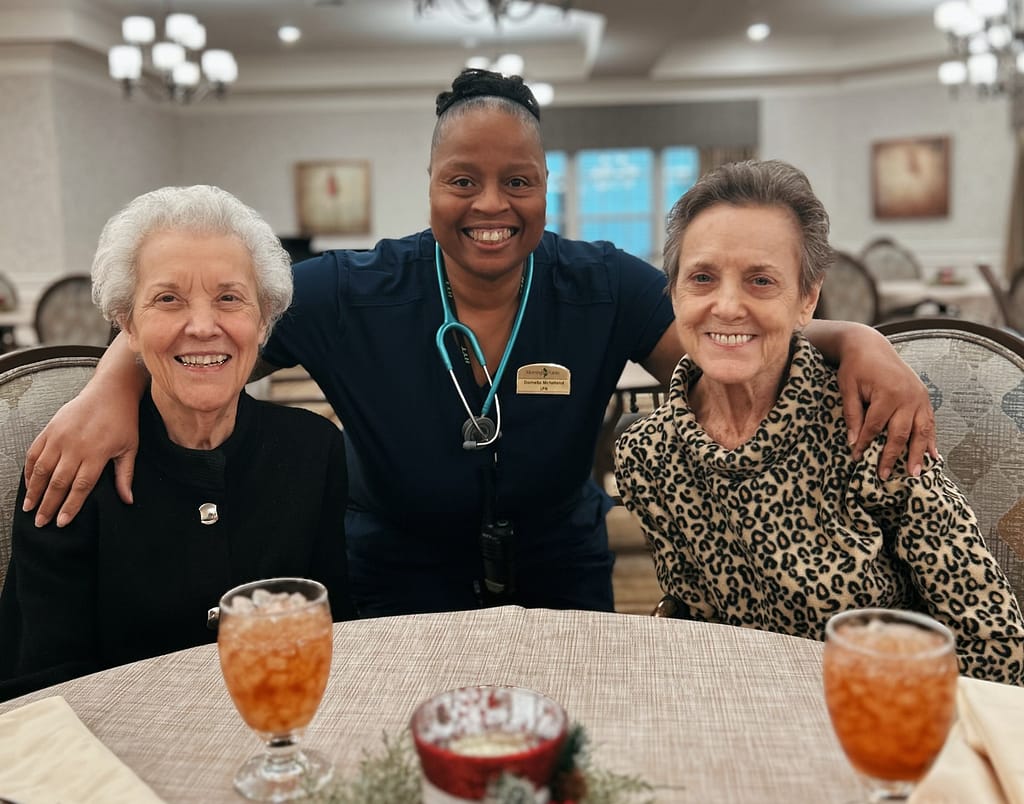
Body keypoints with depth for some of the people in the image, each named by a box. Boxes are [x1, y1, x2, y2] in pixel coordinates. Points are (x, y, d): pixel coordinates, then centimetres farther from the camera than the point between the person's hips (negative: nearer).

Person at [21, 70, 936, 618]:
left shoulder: (604, 288, -15)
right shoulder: (352, 295, -17)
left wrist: (857, 340, -33)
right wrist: (114, 386, -30)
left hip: (562, 586, 2)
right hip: (399, 596, -1)